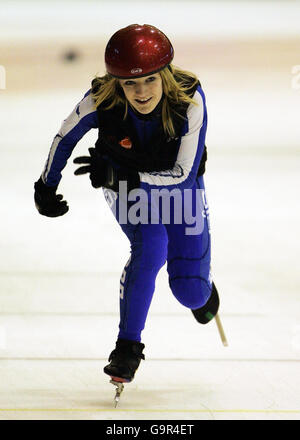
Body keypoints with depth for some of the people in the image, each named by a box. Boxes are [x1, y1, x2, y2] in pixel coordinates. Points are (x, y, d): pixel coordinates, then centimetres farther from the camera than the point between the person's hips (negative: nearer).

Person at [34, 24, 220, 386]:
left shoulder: (189, 99, -33)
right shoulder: (101, 99, -30)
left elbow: (183, 173, -30)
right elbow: (65, 138, -10)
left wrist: (116, 169, -36)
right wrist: (46, 187, 1)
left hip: (178, 186, 0)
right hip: (127, 188, 0)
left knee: (190, 293, -4)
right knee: (150, 248, -28)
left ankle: (201, 284, 37)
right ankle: (128, 347, -10)